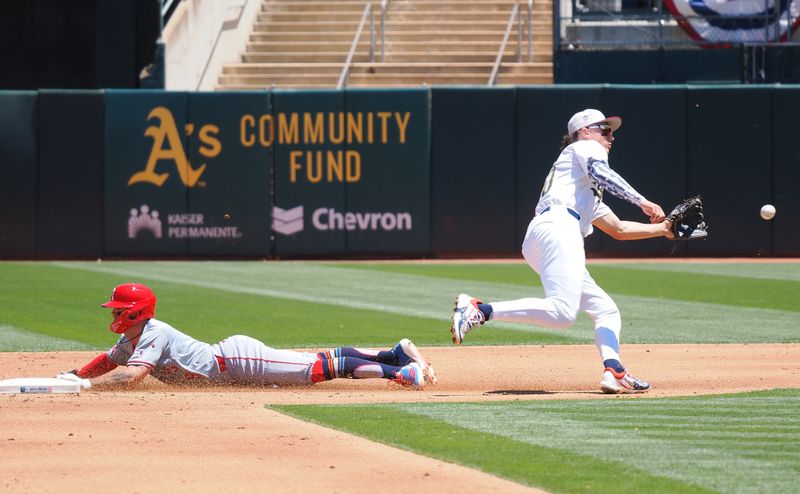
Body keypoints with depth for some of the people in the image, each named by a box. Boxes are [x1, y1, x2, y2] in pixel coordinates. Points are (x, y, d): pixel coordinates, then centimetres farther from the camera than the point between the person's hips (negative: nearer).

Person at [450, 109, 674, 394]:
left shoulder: (590, 196, 39)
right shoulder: (586, 147, 15)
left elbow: (618, 229, 40)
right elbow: (600, 173, -8)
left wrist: (661, 229, 37)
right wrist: (642, 202, -14)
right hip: (558, 228, -10)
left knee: (605, 309, 10)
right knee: (562, 312, -28)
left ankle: (614, 372, -11)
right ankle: (480, 310, -32)